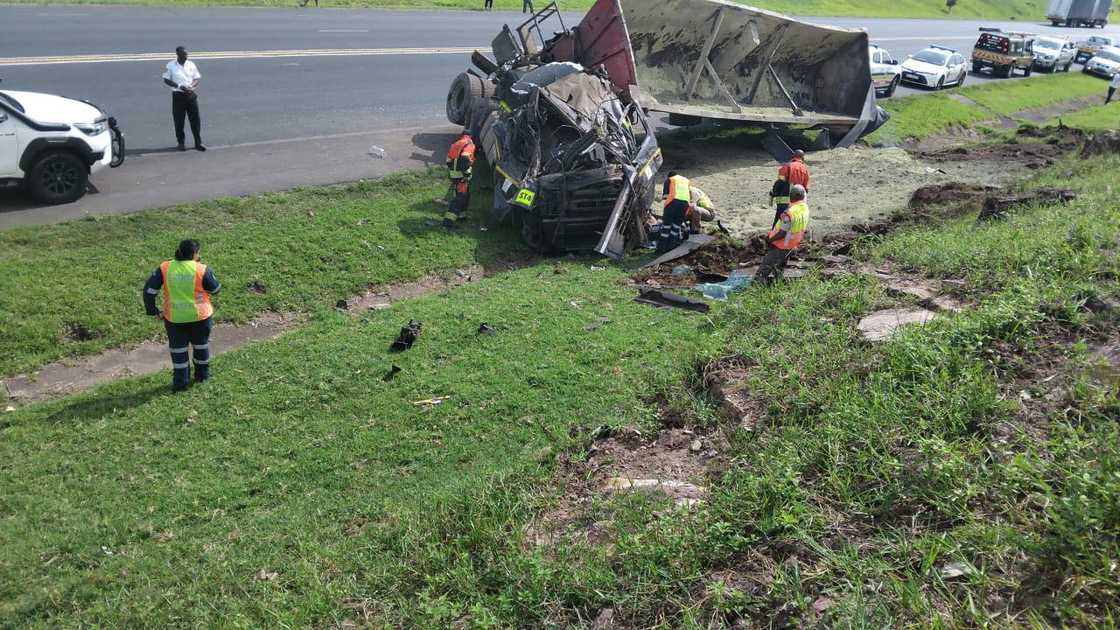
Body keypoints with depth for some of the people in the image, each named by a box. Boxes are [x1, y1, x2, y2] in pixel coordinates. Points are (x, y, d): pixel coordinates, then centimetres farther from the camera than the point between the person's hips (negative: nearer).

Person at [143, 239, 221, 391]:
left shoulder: (164, 269, -8)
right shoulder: (201, 270, -15)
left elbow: (149, 290, -7)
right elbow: (216, 289, -3)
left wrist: (153, 310, 3)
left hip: (174, 318, 1)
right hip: (200, 315, -1)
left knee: (178, 347, 15)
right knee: (201, 344, 20)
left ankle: (181, 381, 19)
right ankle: (202, 374, 34)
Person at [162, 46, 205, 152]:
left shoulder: (191, 65, 6)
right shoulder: (171, 66, -2)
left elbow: (196, 79, 10)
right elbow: (166, 80, -3)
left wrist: (191, 87, -11)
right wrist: (179, 86, -16)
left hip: (191, 94, 2)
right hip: (178, 95, -2)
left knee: (195, 119, 1)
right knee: (179, 121, 3)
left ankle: (198, 143, 7)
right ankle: (181, 142, 16)